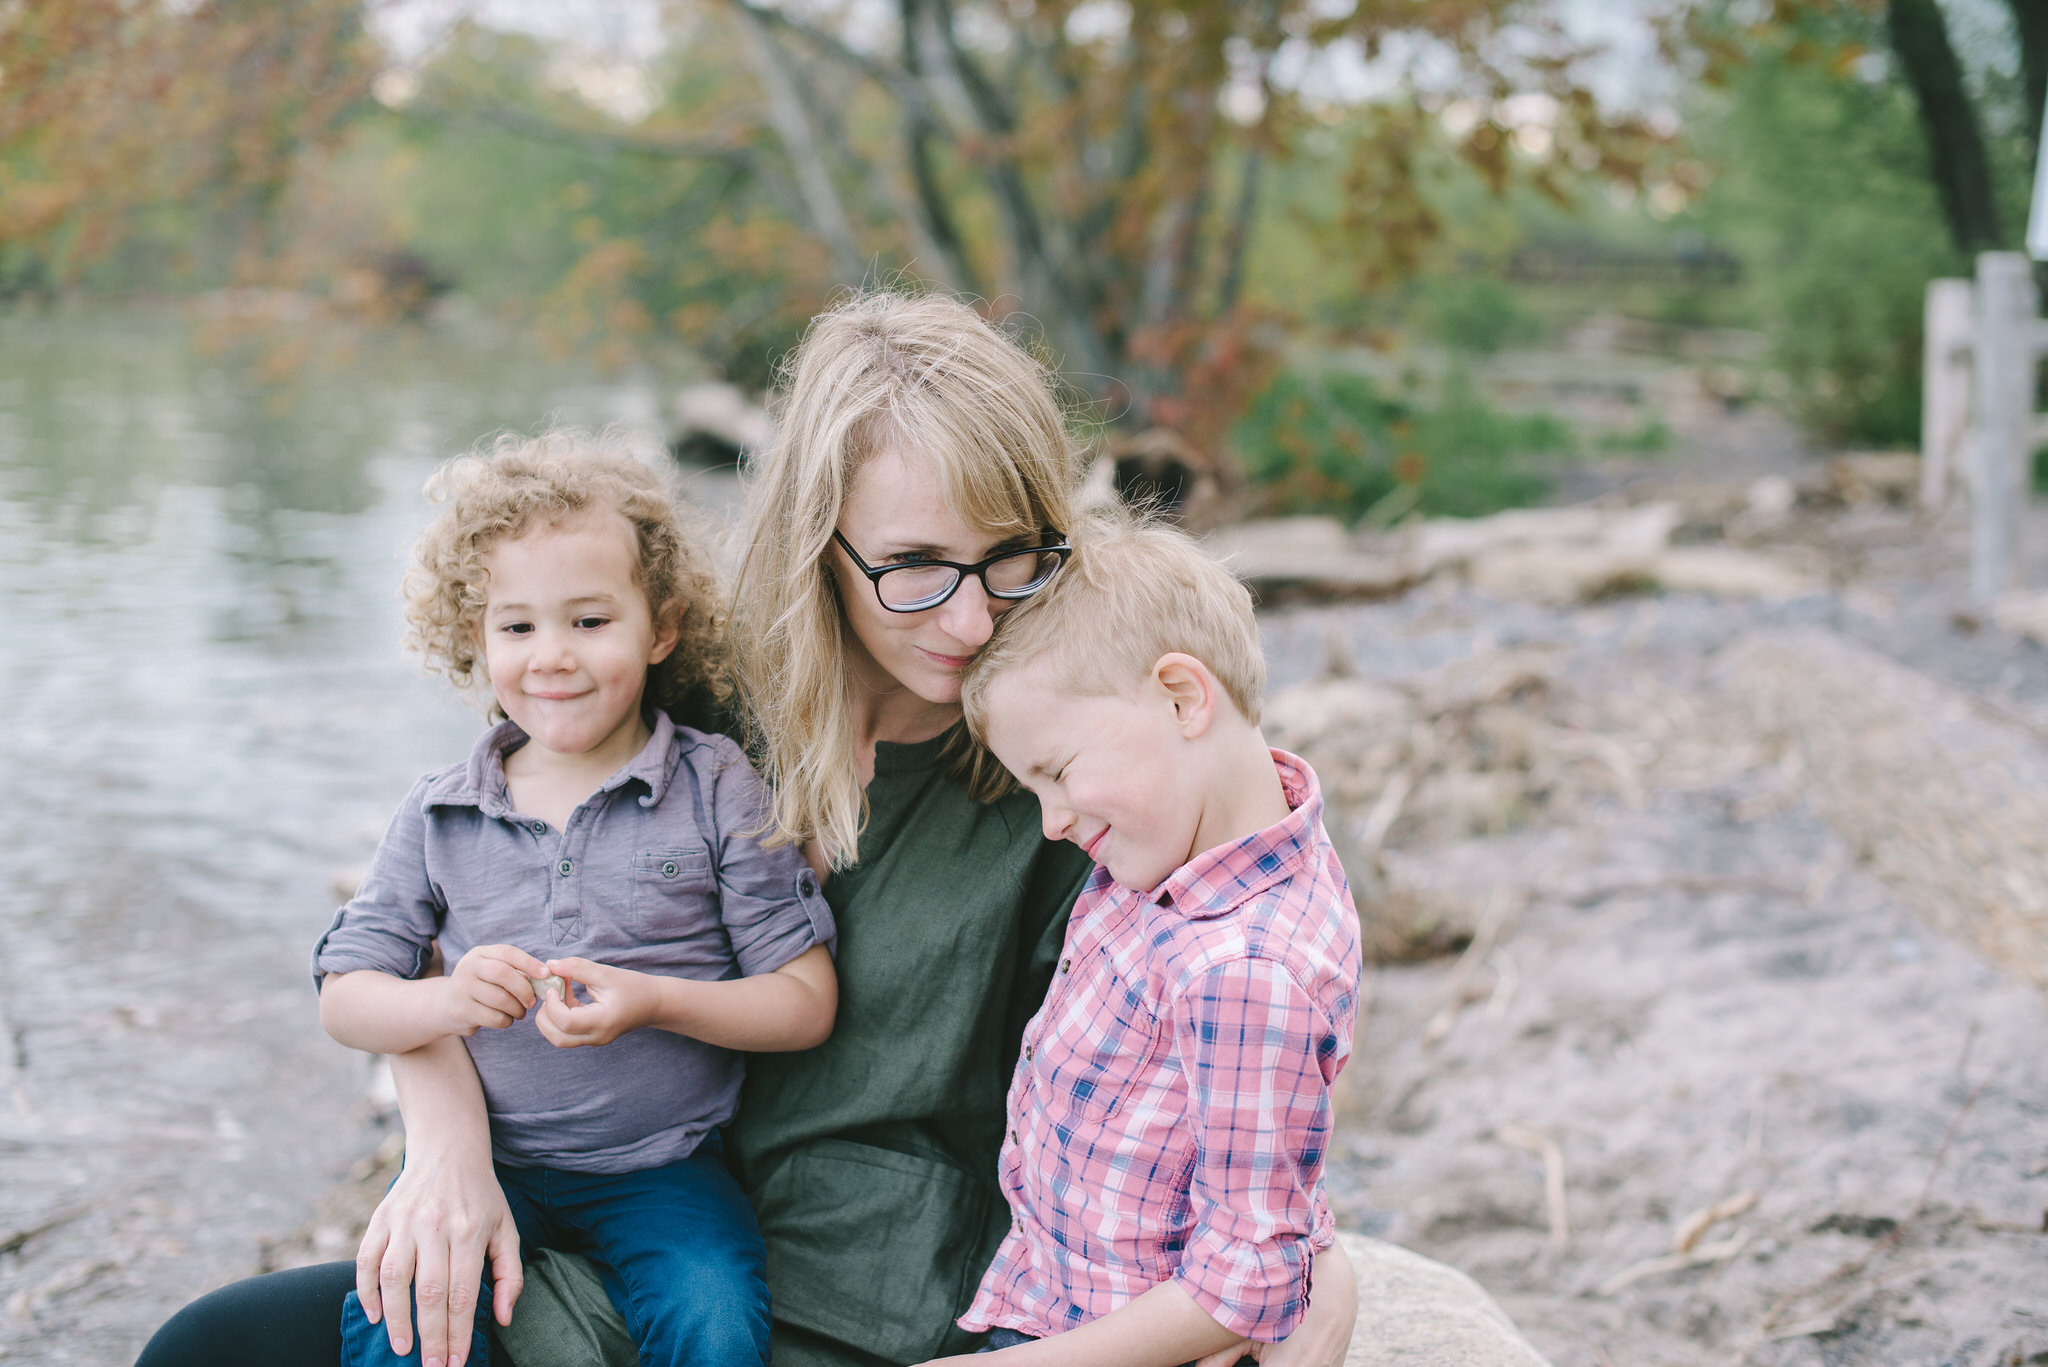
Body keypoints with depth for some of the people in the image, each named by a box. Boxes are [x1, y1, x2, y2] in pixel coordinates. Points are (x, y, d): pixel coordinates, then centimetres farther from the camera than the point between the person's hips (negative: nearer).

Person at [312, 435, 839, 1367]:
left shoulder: (718, 789, -2)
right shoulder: (439, 817, 5)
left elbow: (807, 1002, -5)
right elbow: (344, 998, 4)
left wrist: (655, 1003, -20)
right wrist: (447, 1002, -17)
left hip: (660, 1170, -1)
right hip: (482, 1159, 1)